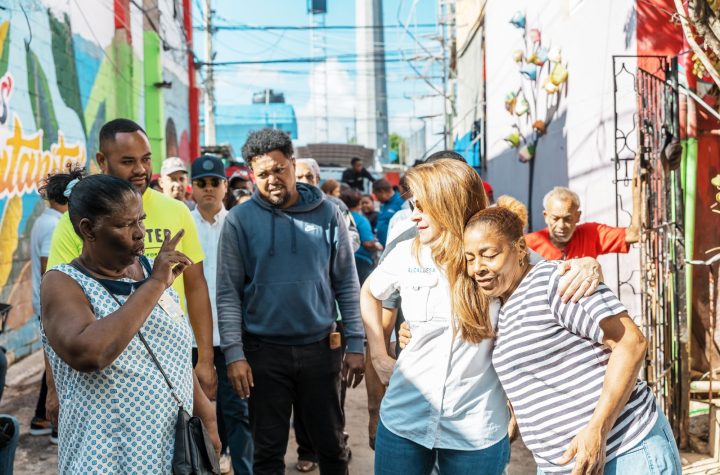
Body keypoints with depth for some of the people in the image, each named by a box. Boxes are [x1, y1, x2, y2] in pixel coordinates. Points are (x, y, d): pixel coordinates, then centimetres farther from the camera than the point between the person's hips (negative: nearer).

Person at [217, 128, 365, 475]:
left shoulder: (327, 214, -1)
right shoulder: (239, 220, -4)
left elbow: (346, 283, 1)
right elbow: (228, 292, -5)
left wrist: (356, 344, -2)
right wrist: (234, 352, -12)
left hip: (320, 347, 1)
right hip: (263, 350, -1)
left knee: (331, 445, 13)